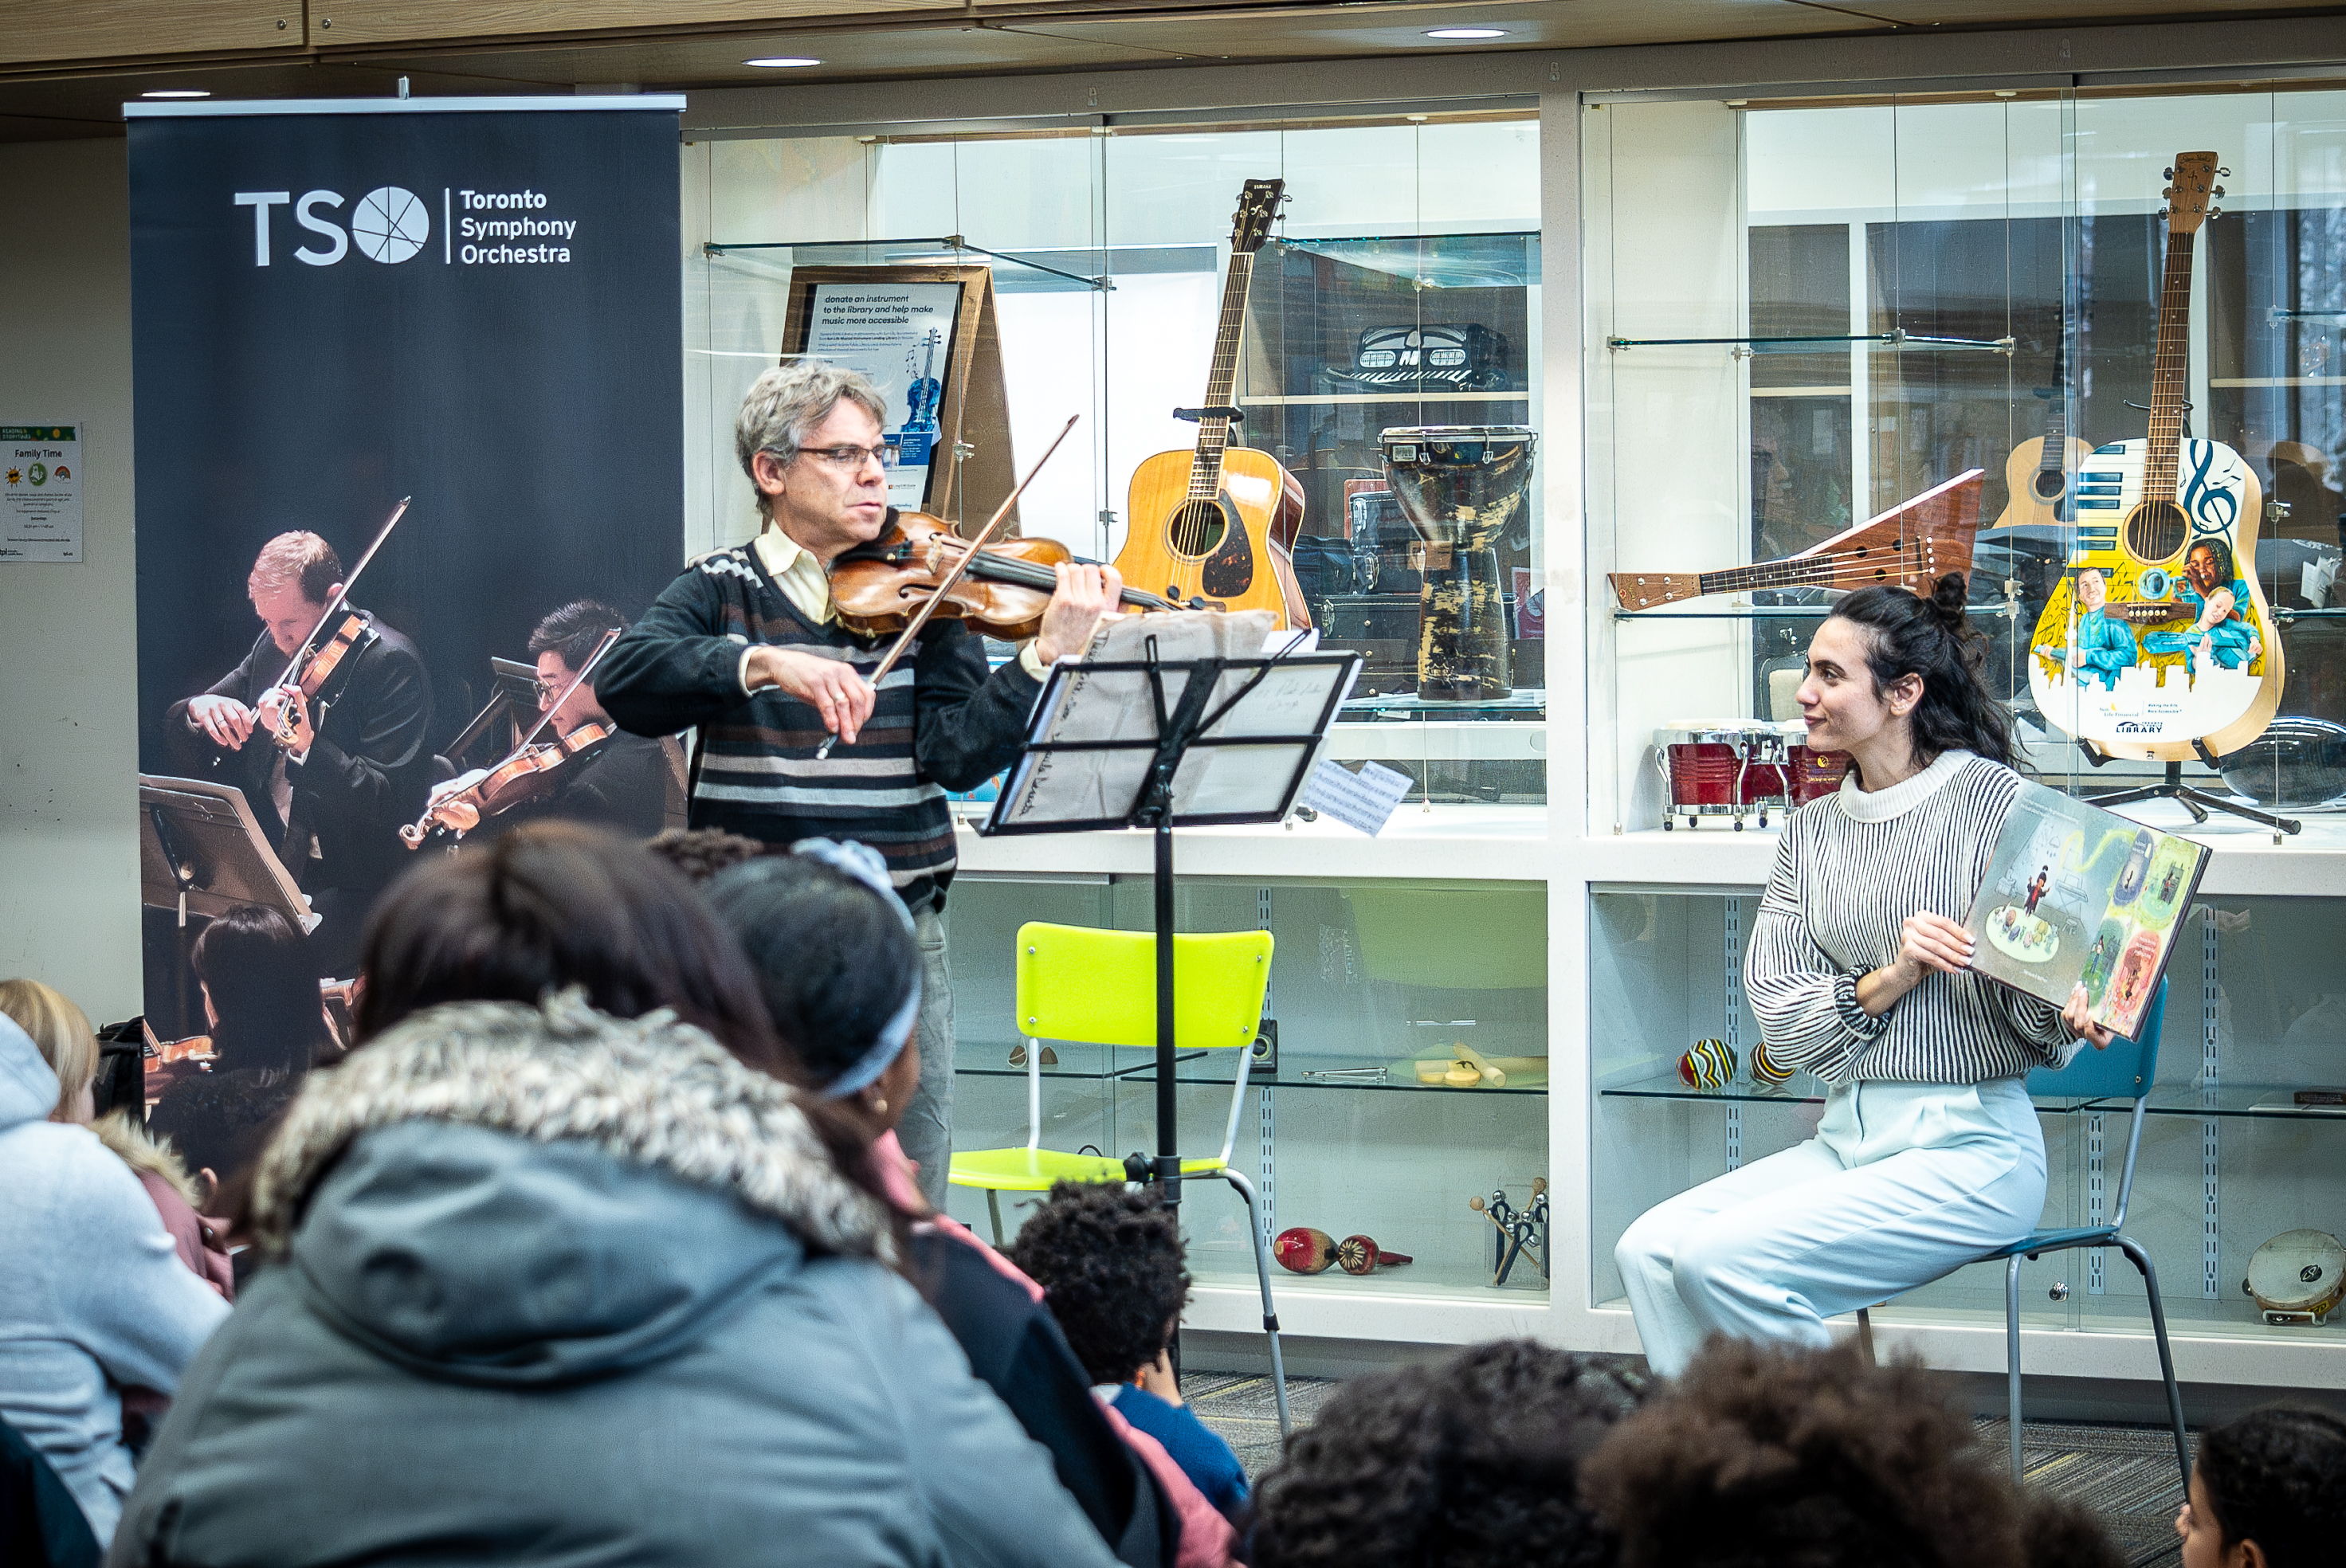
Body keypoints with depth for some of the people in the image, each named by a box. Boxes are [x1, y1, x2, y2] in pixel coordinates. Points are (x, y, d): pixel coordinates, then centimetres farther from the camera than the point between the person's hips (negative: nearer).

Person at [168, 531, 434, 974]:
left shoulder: (390, 663, -13)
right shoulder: (274, 647, 9)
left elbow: (391, 800, -20)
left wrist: (305, 746, -33)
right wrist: (199, 709, -8)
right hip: (268, 864, 7)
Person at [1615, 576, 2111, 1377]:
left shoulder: (1994, 799, -5)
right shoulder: (1812, 830, 13)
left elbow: (2037, 1028, -5)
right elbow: (1779, 1018, 2)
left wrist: (2069, 1014, -29)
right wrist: (1892, 979, -15)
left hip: (1969, 1144, -6)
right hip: (1847, 1140, 6)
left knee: (1722, 1259, -23)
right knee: (1647, 1249, -15)